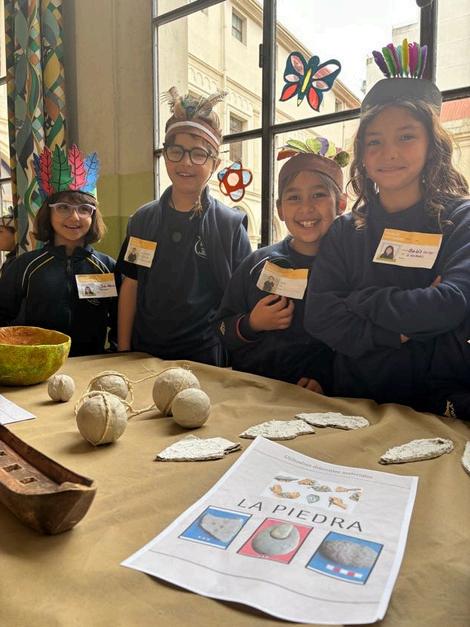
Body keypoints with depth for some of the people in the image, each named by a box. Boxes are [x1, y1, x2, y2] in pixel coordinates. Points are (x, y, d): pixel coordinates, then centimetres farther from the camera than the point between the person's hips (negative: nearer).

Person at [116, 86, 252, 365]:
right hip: (144, 352, 3)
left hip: (205, 357, -2)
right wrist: (124, 351, 4)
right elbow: (130, 287, 5)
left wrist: (235, 363, -8)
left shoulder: (231, 225, -7)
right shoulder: (143, 219, 1)